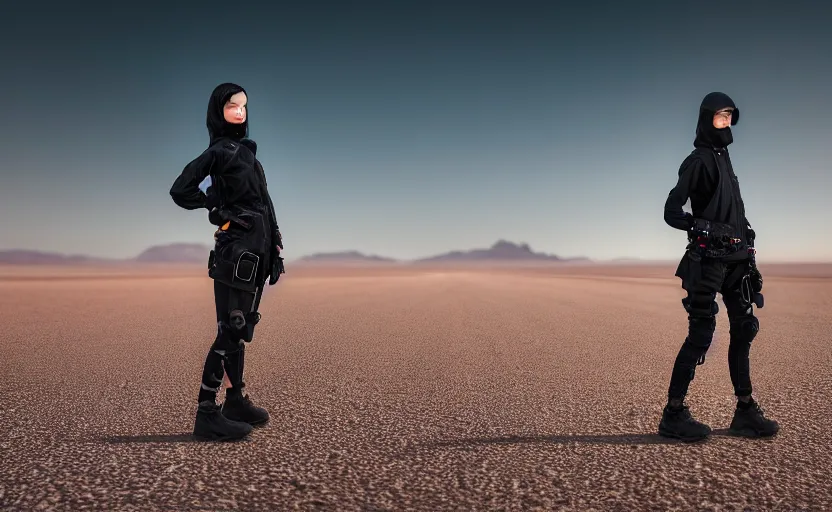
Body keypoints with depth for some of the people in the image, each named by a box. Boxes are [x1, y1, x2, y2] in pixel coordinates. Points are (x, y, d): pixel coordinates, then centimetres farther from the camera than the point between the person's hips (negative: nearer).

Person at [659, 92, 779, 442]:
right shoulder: (698, 161, -4)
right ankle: (673, 414, -4)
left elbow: (734, 214, 19)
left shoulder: (724, 159, 20)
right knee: (701, 334, -10)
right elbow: (672, 213, -11)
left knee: (744, 330, 8)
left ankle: (745, 411, 15)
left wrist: (747, 255, 15)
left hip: (736, 259, 9)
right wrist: (710, 230, -24)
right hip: (708, 260, -9)